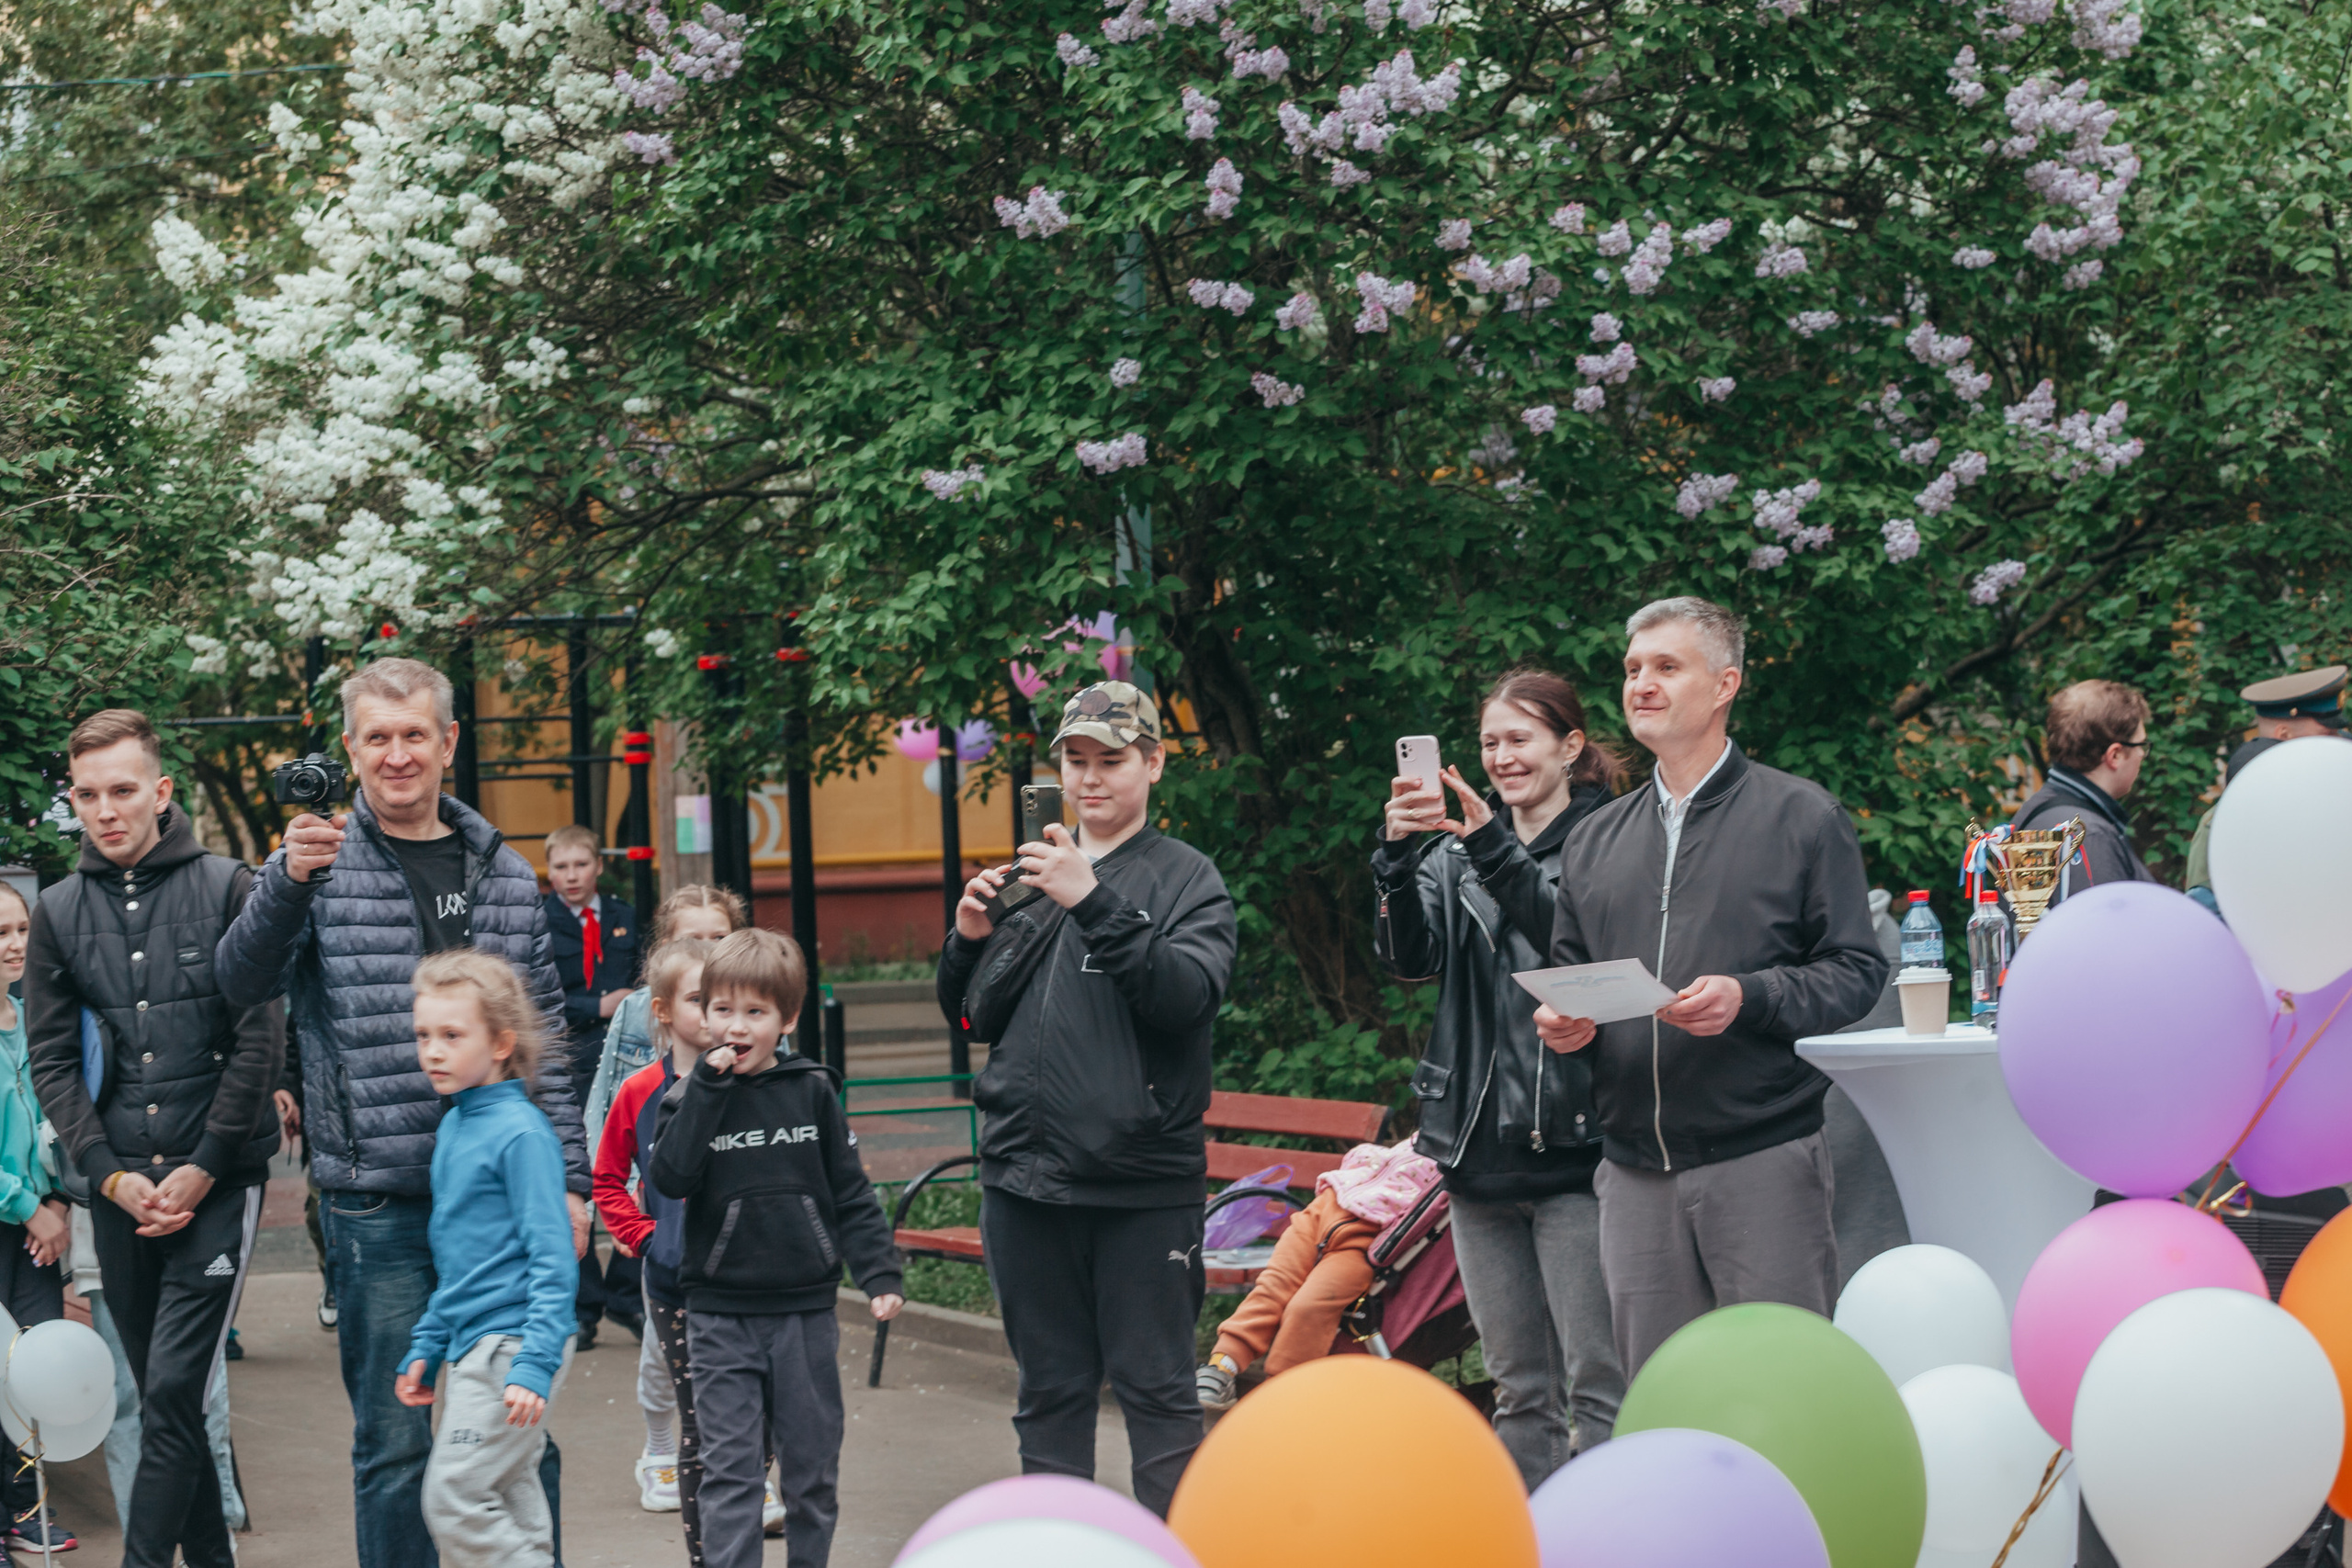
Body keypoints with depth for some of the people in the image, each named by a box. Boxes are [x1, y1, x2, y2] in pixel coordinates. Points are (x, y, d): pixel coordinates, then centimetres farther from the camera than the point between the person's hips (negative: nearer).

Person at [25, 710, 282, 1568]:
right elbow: (50, 1059, 8)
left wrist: (202, 1171, -9)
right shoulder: (59, 911, 9)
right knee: (163, 1393, 8)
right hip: (119, 1185, 4)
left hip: (217, 1180, -4)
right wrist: (109, 1174, -4)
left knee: (174, 1391, -11)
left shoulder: (227, 889, -1)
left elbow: (259, 1040, -5)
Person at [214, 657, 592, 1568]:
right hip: (379, 1201, -3)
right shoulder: (318, 865, 0)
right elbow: (242, 983, -15)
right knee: (394, 1441, 4)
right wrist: (288, 881, -32)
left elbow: (545, 1039, 14)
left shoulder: (504, 875, 11)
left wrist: (569, 1178, 9)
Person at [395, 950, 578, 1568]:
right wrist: (425, 1346, 18)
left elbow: (552, 1260, -18)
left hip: (512, 1344, -9)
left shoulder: (521, 1133, -14)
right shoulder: (451, 1128, 12)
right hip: (471, 1348, 9)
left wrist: (535, 1363, -24)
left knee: (454, 1499, -11)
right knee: (512, 1504, 11)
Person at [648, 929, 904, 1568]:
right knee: (729, 1467, -3)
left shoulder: (813, 1090, 2)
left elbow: (850, 1192, 5)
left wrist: (880, 1274, -2)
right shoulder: (691, 1096, 0)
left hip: (805, 1310, 1)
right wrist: (709, 1088, -18)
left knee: (813, 1464, 9)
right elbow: (670, 1178, -17)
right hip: (721, 1315, -1)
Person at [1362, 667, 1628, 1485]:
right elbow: (1408, 954, 1)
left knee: (1597, 1386, -7)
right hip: (1480, 1143, 6)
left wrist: (1498, 856, -27)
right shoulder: (1458, 851, 14)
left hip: (1573, 1142, -6)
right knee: (1518, 1388, 12)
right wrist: (1398, 856, -16)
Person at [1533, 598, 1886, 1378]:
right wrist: (1562, 1020, 1)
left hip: (1764, 1162, -5)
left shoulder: (1801, 817, 2)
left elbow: (1857, 969, -3)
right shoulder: (1595, 840, 17)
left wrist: (1750, 999, -18)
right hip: (1634, 1176, 5)